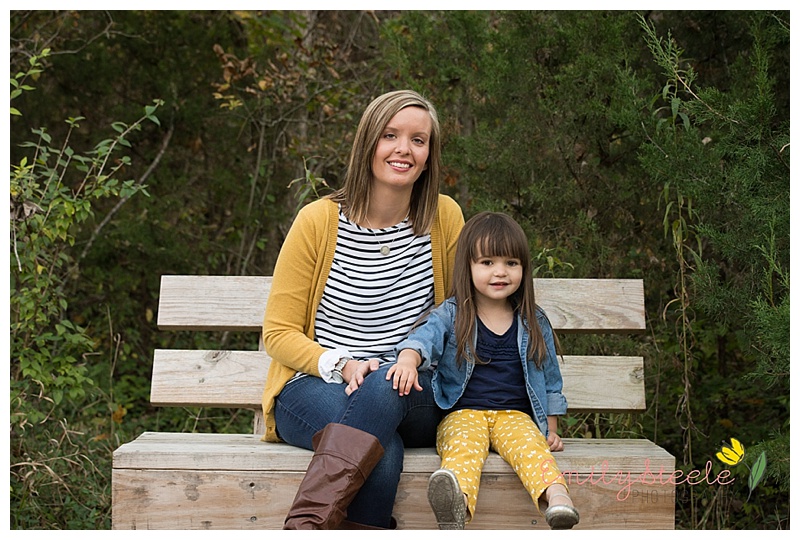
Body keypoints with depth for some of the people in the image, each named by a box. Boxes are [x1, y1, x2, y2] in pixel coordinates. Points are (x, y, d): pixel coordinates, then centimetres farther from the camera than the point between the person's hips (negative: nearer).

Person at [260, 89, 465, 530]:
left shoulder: (445, 218, 4)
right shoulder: (318, 221, -2)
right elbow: (278, 333, 0)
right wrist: (340, 365, -19)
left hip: (409, 399, 2)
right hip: (314, 387, -2)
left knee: (385, 386, -37)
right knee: (383, 453, -36)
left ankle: (303, 526, -44)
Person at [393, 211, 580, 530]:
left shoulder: (534, 324, 13)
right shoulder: (451, 316, 6)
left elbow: (549, 379, 20)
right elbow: (424, 337, -14)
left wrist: (551, 430, 16)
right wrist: (408, 360, -37)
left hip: (515, 415, 2)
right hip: (463, 414, -2)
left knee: (530, 444, -32)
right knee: (464, 445, -35)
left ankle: (556, 495, -58)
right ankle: (457, 502, -64)